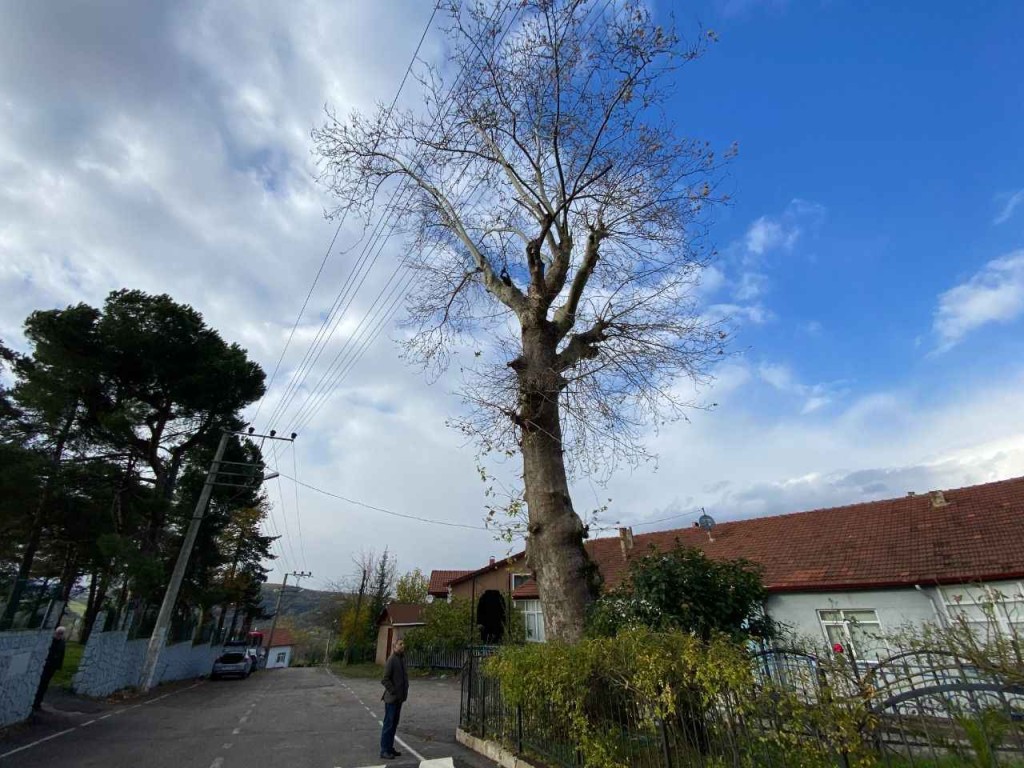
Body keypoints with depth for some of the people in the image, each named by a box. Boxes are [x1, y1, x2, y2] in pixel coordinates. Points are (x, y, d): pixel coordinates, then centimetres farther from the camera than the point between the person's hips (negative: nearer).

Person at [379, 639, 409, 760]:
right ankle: (384, 751, 14)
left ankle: (390, 748, 27)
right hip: (391, 698, -8)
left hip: (399, 698, 8)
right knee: (388, 724, 2)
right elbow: (384, 680, -21)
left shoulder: (402, 658, 6)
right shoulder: (391, 660, -19)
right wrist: (393, 692, -17)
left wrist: (405, 690, 10)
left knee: (394, 723, 16)